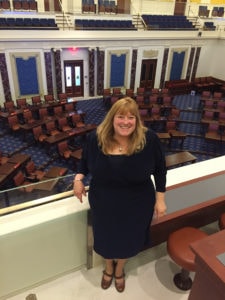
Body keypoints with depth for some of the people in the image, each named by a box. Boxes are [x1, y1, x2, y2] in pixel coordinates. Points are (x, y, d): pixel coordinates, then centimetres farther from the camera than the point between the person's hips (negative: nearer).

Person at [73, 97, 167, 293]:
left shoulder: (149, 139, -19)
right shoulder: (96, 138, -15)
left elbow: (160, 170, -6)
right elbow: (85, 161, 5)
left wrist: (160, 199, -5)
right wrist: (78, 178, -11)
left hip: (136, 204, 0)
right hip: (104, 203, 1)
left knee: (128, 239, 22)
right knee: (106, 238, 23)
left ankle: (120, 269, 58)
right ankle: (109, 267, 59)